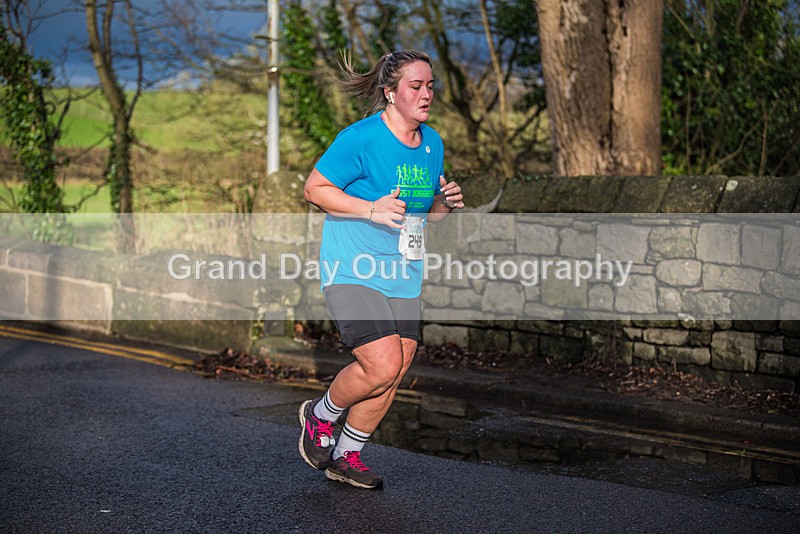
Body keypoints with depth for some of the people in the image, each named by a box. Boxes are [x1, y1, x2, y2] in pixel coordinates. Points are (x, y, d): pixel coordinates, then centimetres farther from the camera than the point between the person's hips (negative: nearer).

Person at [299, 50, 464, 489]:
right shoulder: (360, 138, -14)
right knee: (383, 366, -17)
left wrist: (447, 203, -3)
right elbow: (314, 188, -11)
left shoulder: (432, 143, 9)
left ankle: (347, 455, 24)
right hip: (352, 271, -7)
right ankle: (319, 416, 13)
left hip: (403, 275, 7)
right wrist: (370, 209, -21)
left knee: (395, 371, 5)